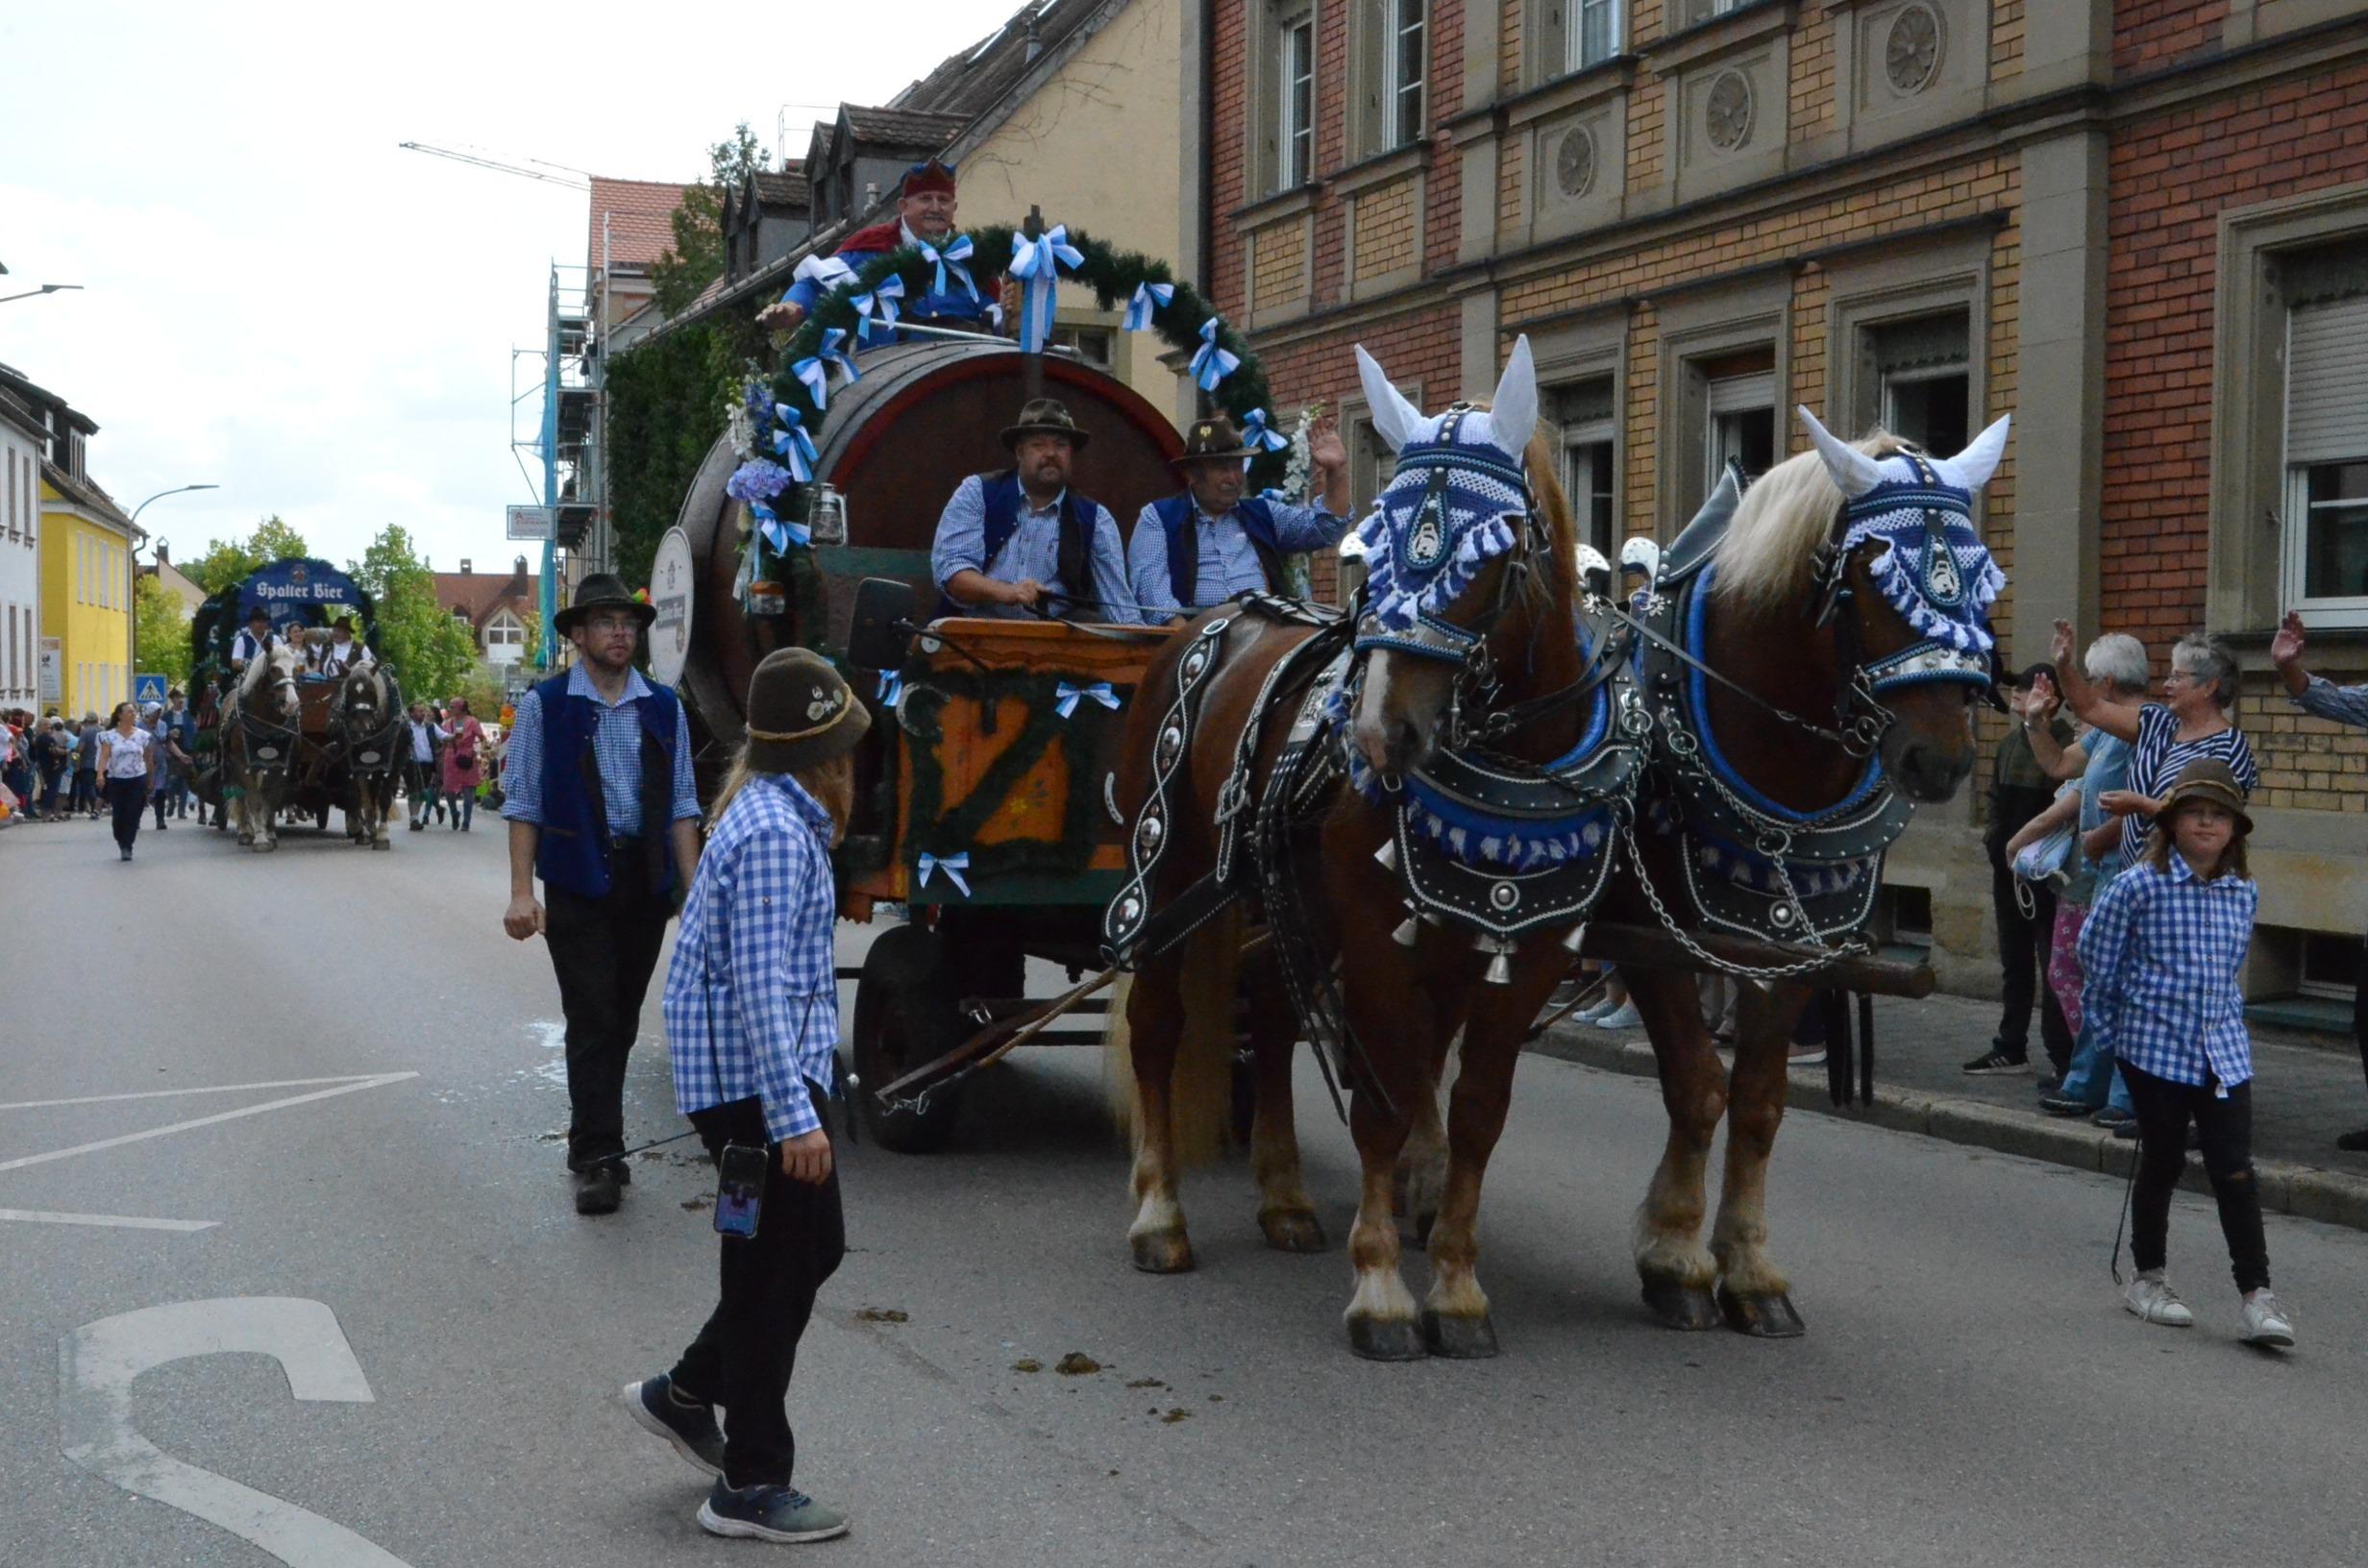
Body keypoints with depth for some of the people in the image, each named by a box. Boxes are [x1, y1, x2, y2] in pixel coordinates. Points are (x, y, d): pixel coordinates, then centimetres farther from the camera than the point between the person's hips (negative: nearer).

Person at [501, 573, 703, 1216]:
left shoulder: (664, 708, 9)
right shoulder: (545, 705, -1)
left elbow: (681, 807, 10)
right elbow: (524, 805, -1)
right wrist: (521, 892, -9)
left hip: (647, 882, 4)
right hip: (578, 882, -4)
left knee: (622, 1021, 11)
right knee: (592, 1022, -6)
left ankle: (595, 1144, 23)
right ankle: (597, 1158, -3)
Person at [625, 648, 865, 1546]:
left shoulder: (776, 814, 12)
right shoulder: (776, 834, -21)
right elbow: (761, 989, -25)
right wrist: (793, 1117, -26)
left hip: (762, 1075, 10)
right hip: (757, 1078, -10)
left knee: (812, 1245, 18)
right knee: (774, 1270, -1)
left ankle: (686, 1395, 30)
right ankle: (750, 1487, 10)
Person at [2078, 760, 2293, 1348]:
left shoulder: (2244, 893, 4)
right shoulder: (2140, 885, -10)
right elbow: (2095, 950, 0)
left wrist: (2216, 1009, 13)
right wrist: (2128, 1016, 7)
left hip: (2224, 1051, 3)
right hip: (2155, 1049, -3)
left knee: (2236, 1172, -2)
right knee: (2162, 1163, 7)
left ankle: (2257, 1297, 0)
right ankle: (2147, 1278, 24)